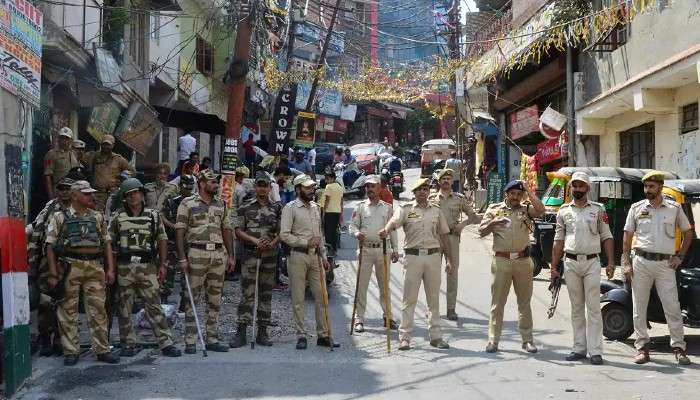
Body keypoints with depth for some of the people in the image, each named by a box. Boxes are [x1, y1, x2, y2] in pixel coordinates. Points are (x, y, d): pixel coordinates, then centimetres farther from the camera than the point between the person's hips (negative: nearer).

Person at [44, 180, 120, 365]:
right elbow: (50, 246, 1)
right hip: (70, 267, -3)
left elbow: (107, 243, 15)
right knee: (68, 310, 2)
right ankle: (71, 352, 10)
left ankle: (102, 350, 9)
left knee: (98, 310, 3)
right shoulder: (59, 217, 5)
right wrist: (53, 274, -6)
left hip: (95, 267, 3)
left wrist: (110, 269, 5)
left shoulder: (97, 217, 15)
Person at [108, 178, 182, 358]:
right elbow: (108, 242, 7)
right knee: (125, 307, 5)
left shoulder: (153, 215, 9)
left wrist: (163, 264, 3)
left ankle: (166, 343, -2)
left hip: (147, 265, -1)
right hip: (124, 267, 1)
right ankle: (129, 344, 15)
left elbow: (162, 240, 10)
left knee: (154, 305, -3)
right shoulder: (118, 218, 8)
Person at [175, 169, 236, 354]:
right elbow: (180, 231, -5)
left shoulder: (221, 204, 14)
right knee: (192, 298, -1)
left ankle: (212, 339, 16)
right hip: (197, 253, -5)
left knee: (215, 299, 8)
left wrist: (231, 255, 8)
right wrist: (182, 258, -12)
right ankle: (190, 341, 4)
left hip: (219, 255, 5)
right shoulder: (188, 204, -1)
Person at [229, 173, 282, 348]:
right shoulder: (245, 208, 4)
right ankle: (241, 332, -4)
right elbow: (238, 231, 0)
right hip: (250, 255, -2)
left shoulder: (277, 208, 10)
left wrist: (272, 243, -12)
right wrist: (255, 241, -14)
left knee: (266, 294, 7)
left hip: (270, 255, 3)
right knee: (247, 293, -7)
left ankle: (262, 332, 14)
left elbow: (281, 231, 7)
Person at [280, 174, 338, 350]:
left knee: (321, 296, 4)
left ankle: (323, 335, 12)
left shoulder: (316, 207, 15)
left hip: (315, 256, 6)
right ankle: (301, 335, 9)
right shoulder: (290, 208, -5)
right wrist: (306, 242, -15)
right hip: (298, 256, -6)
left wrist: (323, 256, 13)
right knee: (298, 299, 1)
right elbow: (284, 235, -12)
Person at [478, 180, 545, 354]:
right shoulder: (494, 209, 9)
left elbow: (540, 210, -12)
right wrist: (492, 223, -14)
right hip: (501, 261, -1)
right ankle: (493, 340, 4)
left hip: (523, 261, 1)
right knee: (497, 302, 0)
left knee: (524, 302, 8)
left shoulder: (526, 209, 10)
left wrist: (528, 191, -4)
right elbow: (481, 231, 6)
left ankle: (527, 339, 14)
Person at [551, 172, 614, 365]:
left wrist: (611, 262, -5)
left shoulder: (598, 209, 6)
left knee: (593, 308, -4)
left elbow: (607, 237, 5)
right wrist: (554, 267, 5)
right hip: (570, 263, 2)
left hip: (591, 262, -2)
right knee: (576, 308, 8)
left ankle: (595, 351, -2)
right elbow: (558, 240, 9)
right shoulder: (564, 211, 9)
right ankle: (579, 349, 14)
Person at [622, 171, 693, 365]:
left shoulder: (674, 208, 5)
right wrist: (626, 263, 0)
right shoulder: (637, 208, 6)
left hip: (665, 264, -1)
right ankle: (642, 347, 12)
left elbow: (688, 232, 15)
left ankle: (678, 348, 5)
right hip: (641, 262, 1)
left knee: (672, 307, -2)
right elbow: (627, 236, 8)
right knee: (639, 308, 3)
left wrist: (679, 256, 5)